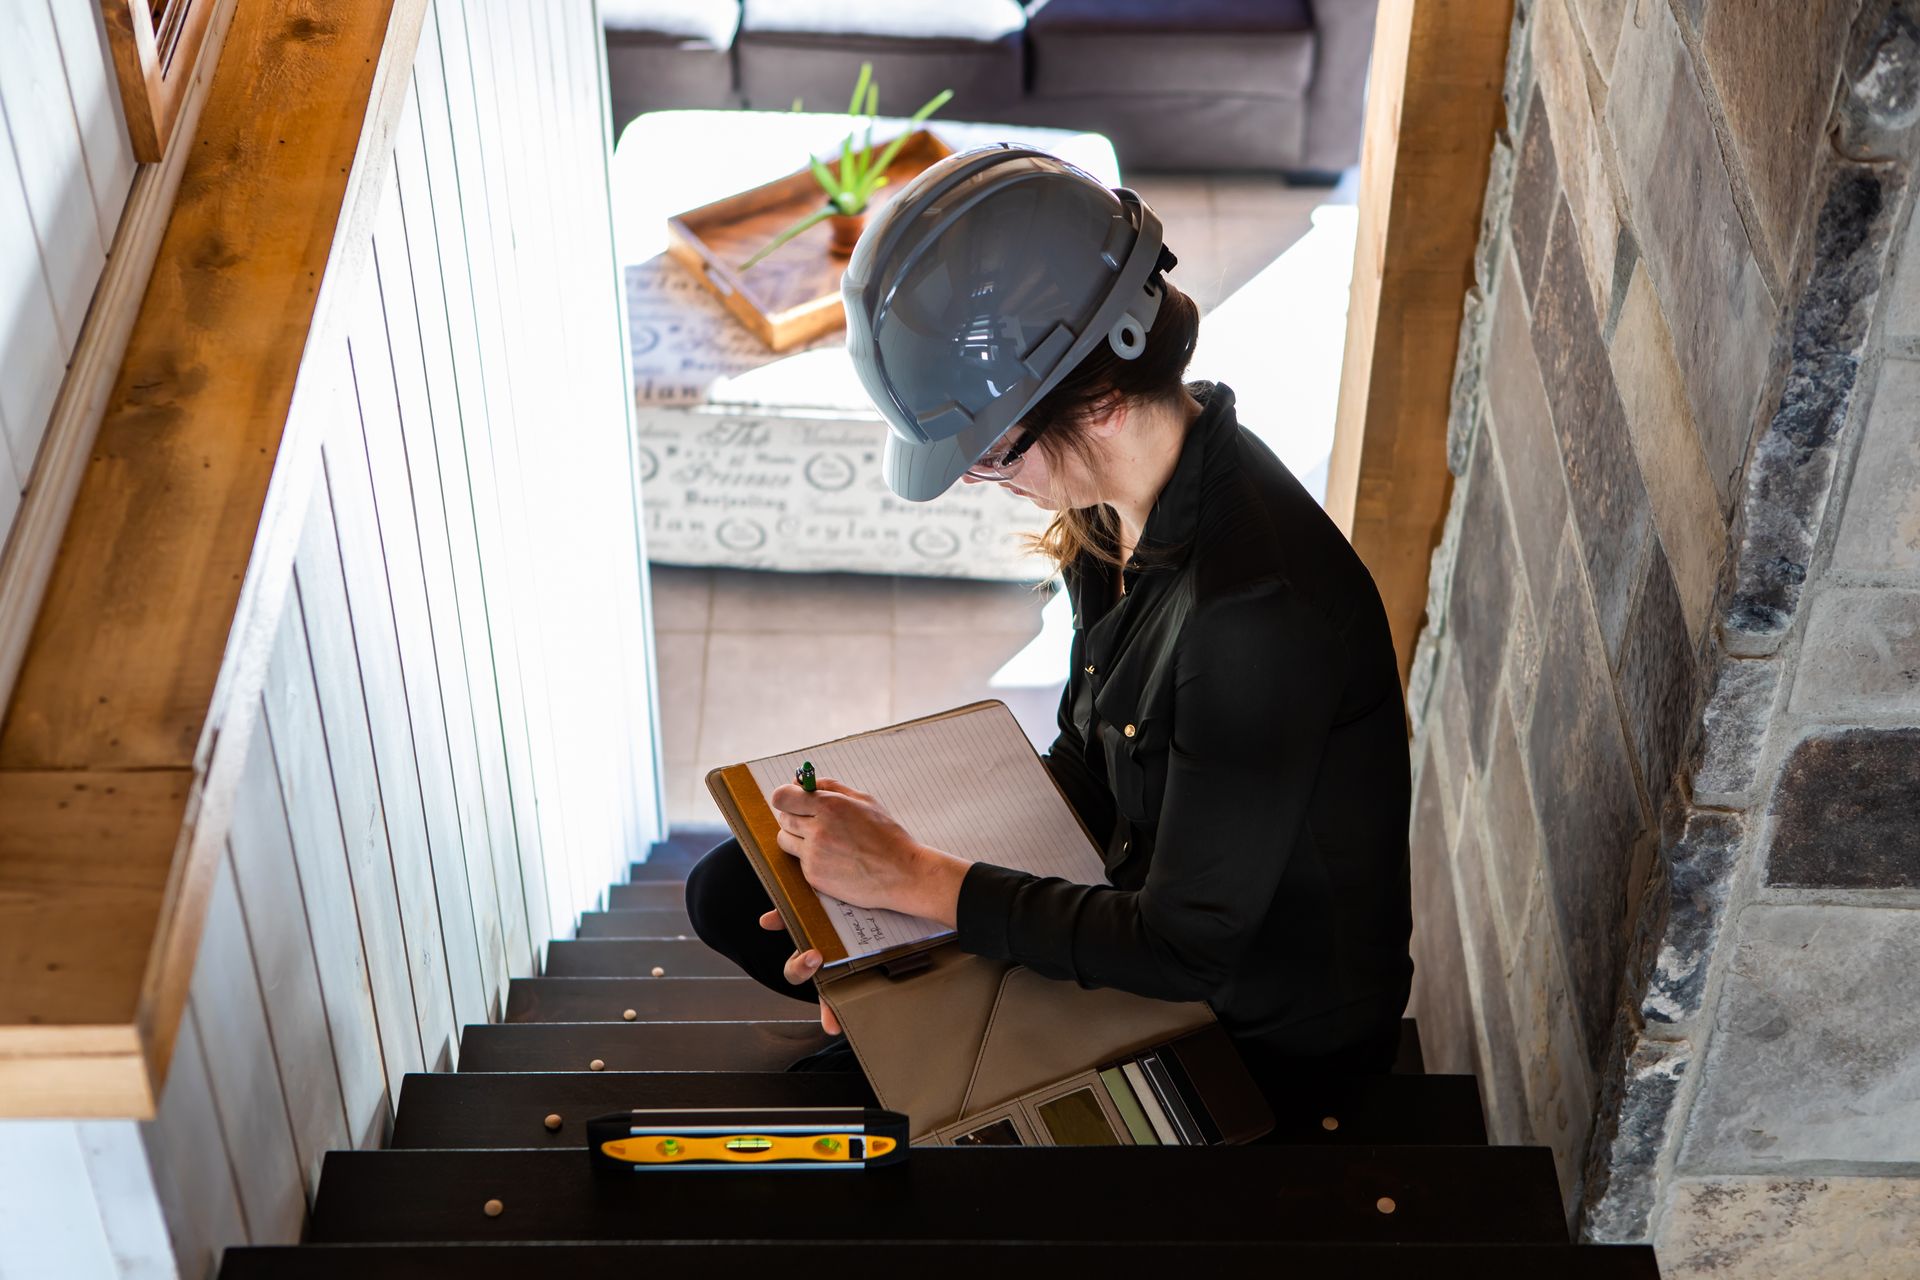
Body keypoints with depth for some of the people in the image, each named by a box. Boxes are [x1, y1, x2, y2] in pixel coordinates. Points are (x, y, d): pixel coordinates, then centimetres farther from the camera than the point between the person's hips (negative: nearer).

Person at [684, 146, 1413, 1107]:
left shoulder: (1258, 605, -34)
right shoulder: (1119, 503, -8)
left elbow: (1184, 952, -27)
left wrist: (917, 877, -21)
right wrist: (882, 884, -5)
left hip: (1267, 1037, -8)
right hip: (1139, 902, 8)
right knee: (730, 895, 6)